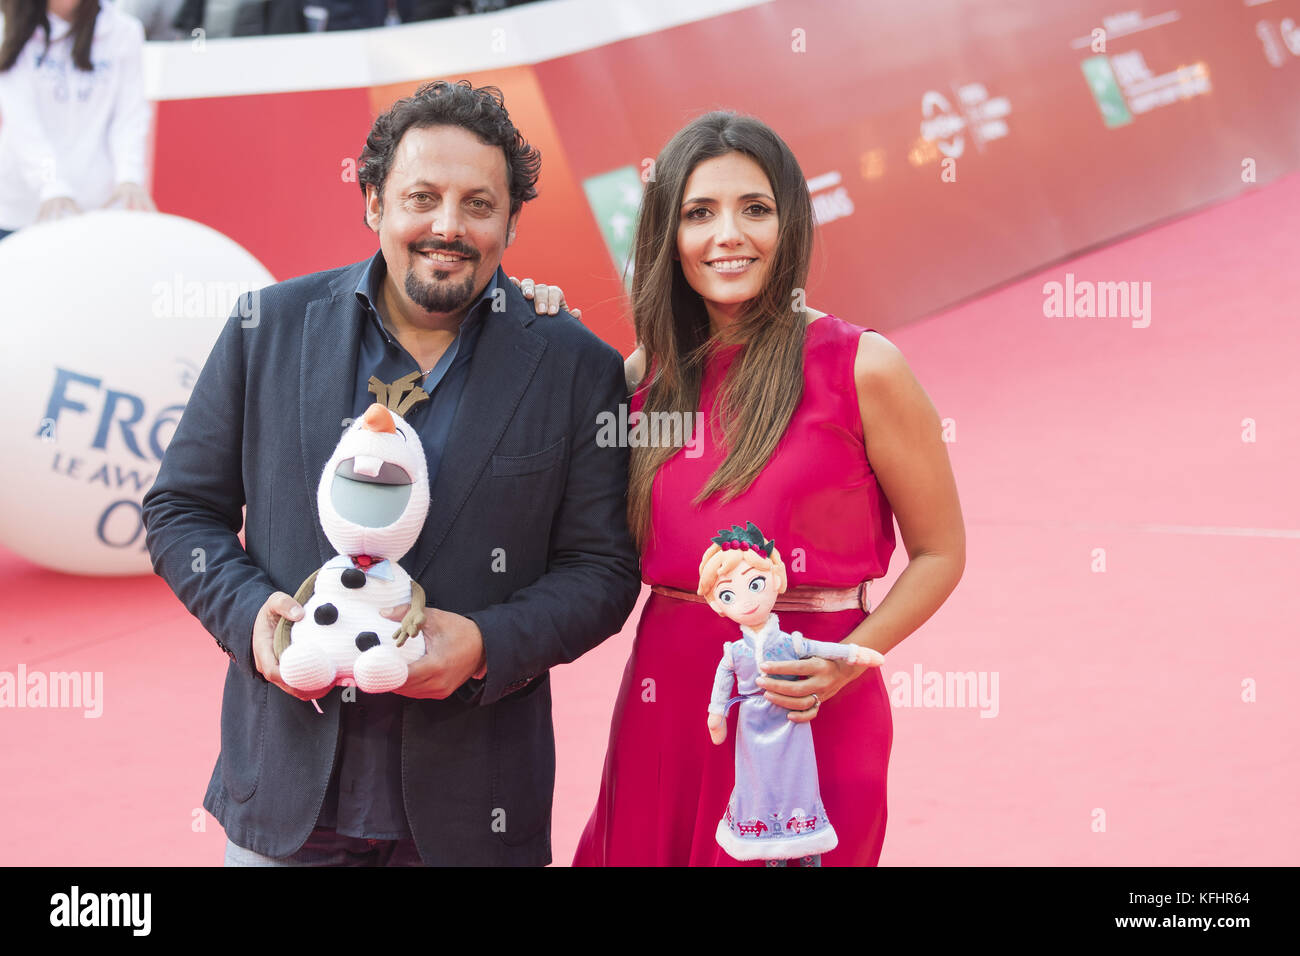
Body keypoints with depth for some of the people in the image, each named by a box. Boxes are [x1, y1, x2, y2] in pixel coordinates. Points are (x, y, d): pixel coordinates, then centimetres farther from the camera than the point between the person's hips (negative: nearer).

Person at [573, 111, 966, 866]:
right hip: (665, 701, 4)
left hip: (806, 712, -4)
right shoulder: (646, 372, 6)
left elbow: (939, 552, -1)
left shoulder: (861, 367, -7)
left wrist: (850, 660, -16)